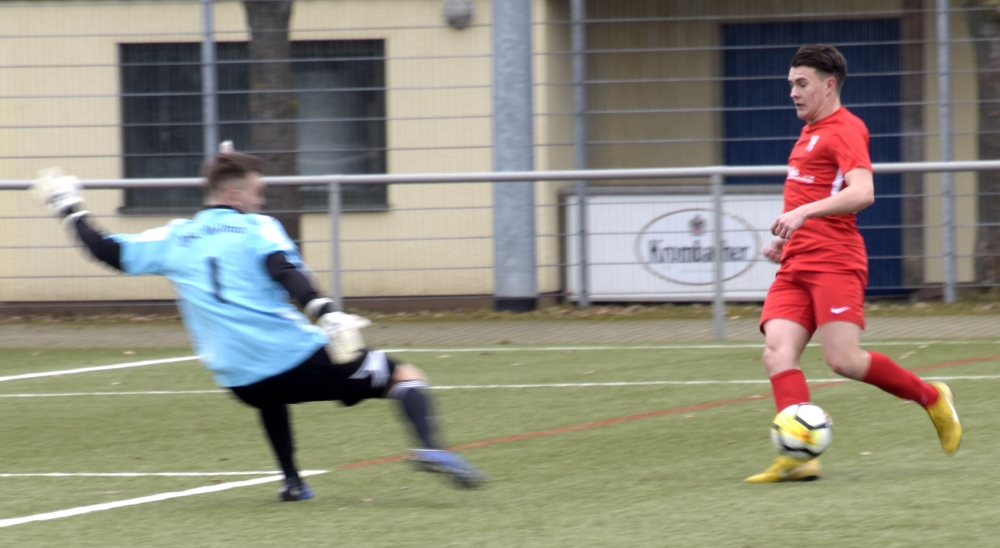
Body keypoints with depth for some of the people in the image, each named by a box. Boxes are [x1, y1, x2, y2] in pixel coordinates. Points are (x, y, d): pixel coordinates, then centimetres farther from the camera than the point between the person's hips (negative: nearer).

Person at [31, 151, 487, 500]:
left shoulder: (173, 239, 16)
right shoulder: (256, 228, 5)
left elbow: (111, 253, 21)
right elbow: (287, 273, -14)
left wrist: (72, 212, 36)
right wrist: (327, 315, -27)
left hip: (240, 379, 4)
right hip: (297, 358, -4)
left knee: (270, 395, 43)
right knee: (405, 378, 3)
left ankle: (291, 480, 32)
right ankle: (429, 446, -24)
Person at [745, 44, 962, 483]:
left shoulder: (844, 130, -6)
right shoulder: (810, 133, 24)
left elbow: (861, 192, -22)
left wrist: (804, 213, -30)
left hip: (834, 263, -9)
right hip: (795, 266, 9)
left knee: (844, 360, -15)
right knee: (777, 353, -13)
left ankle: (932, 399, 9)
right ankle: (798, 458, -23)